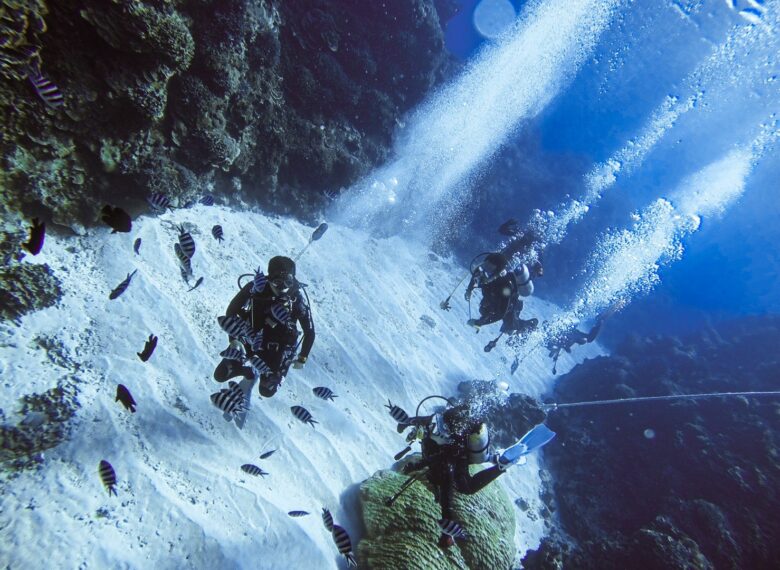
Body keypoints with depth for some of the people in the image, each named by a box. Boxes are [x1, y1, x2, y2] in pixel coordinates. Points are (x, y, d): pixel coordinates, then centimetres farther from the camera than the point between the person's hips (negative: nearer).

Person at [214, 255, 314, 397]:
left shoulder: (298, 298, -23)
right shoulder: (257, 287, -23)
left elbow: (309, 332, -10)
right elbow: (231, 311, -9)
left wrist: (302, 358, -7)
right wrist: (233, 338, -17)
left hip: (277, 347, -1)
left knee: (267, 391, 0)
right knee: (220, 375, -2)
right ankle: (249, 371, 27)